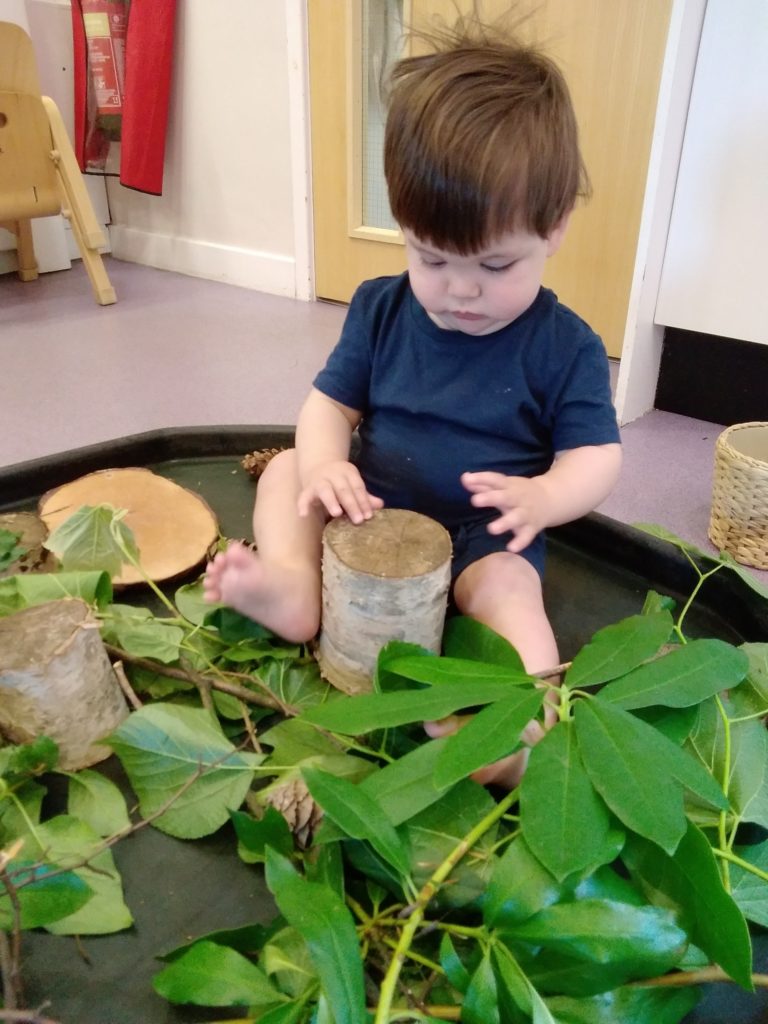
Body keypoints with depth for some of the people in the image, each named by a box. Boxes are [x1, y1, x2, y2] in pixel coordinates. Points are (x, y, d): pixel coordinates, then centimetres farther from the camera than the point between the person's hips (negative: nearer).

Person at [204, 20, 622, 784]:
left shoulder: (565, 346, -8)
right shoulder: (381, 307, 1)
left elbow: (596, 456, -8)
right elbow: (330, 403, 1)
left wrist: (542, 497, -32)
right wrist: (324, 465, -22)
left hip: (483, 535, -4)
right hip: (372, 509, 4)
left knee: (507, 586, -31)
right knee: (286, 467, -6)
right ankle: (293, 579, -27)